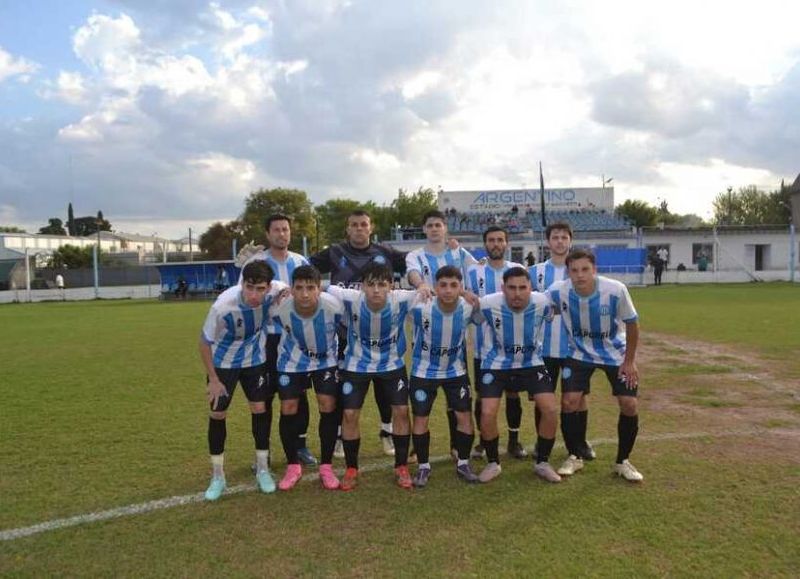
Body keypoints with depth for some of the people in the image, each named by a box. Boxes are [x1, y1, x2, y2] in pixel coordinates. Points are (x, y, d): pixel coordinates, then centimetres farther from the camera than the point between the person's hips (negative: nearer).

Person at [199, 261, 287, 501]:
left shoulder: (274, 291, -28)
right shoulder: (223, 306, -35)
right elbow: (204, 342, -18)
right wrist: (213, 379, -14)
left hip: (254, 360, 2)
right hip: (223, 362, -2)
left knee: (260, 409, 2)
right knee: (217, 414, 0)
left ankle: (262, 469, 19)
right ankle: (217, 476, 17)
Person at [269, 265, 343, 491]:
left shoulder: (334, 306, -32)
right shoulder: (279, 309, -30)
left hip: (326, 359, 0)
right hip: (292, 361, 1)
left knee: (328, 407, -7)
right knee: (288, 410, -2)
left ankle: (326, 467, 10)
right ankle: (293, 466, 18)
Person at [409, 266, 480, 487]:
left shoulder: (468, 308, -20)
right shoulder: (421, 309, -29)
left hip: (456, 370, 2)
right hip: (424, 372, -2)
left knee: (465, 417, 3)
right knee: (420, 420, 3)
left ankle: (463, 464, 24)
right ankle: (423, 467, 23)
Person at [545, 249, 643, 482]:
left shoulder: (616, 290, -28)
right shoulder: (557, 291, -25)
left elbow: (631, 324, -12)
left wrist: (629, 361, -8)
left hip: (615, 353, 0)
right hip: (580, 354, 1)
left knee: (630, 405, -5)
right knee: (569, 402, -9)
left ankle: (622, 461, 17)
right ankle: (574, 457, 14)